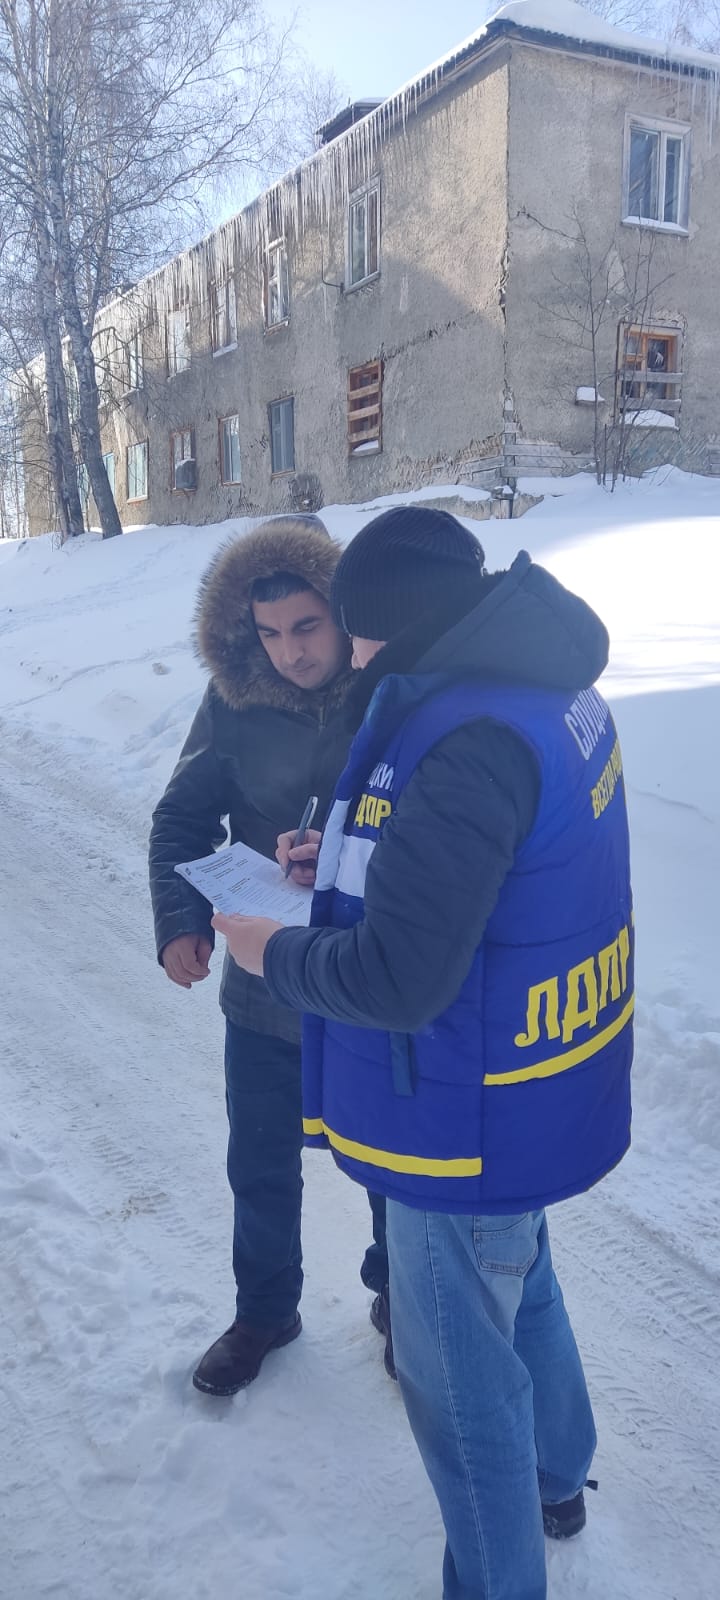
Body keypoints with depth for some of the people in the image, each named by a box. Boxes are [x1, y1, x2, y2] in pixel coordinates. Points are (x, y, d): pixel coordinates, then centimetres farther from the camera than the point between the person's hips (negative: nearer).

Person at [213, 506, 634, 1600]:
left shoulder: (469, 743, -33)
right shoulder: (550, 691, 0)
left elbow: (398, 978, -34)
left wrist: (273, 952, -15)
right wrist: (352, 856, 3)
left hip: (473, 1125, -10)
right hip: (546, 1089, 10)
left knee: (459, 1373, 13)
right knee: (522, 1285, 32)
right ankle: (554, 1481, 57)